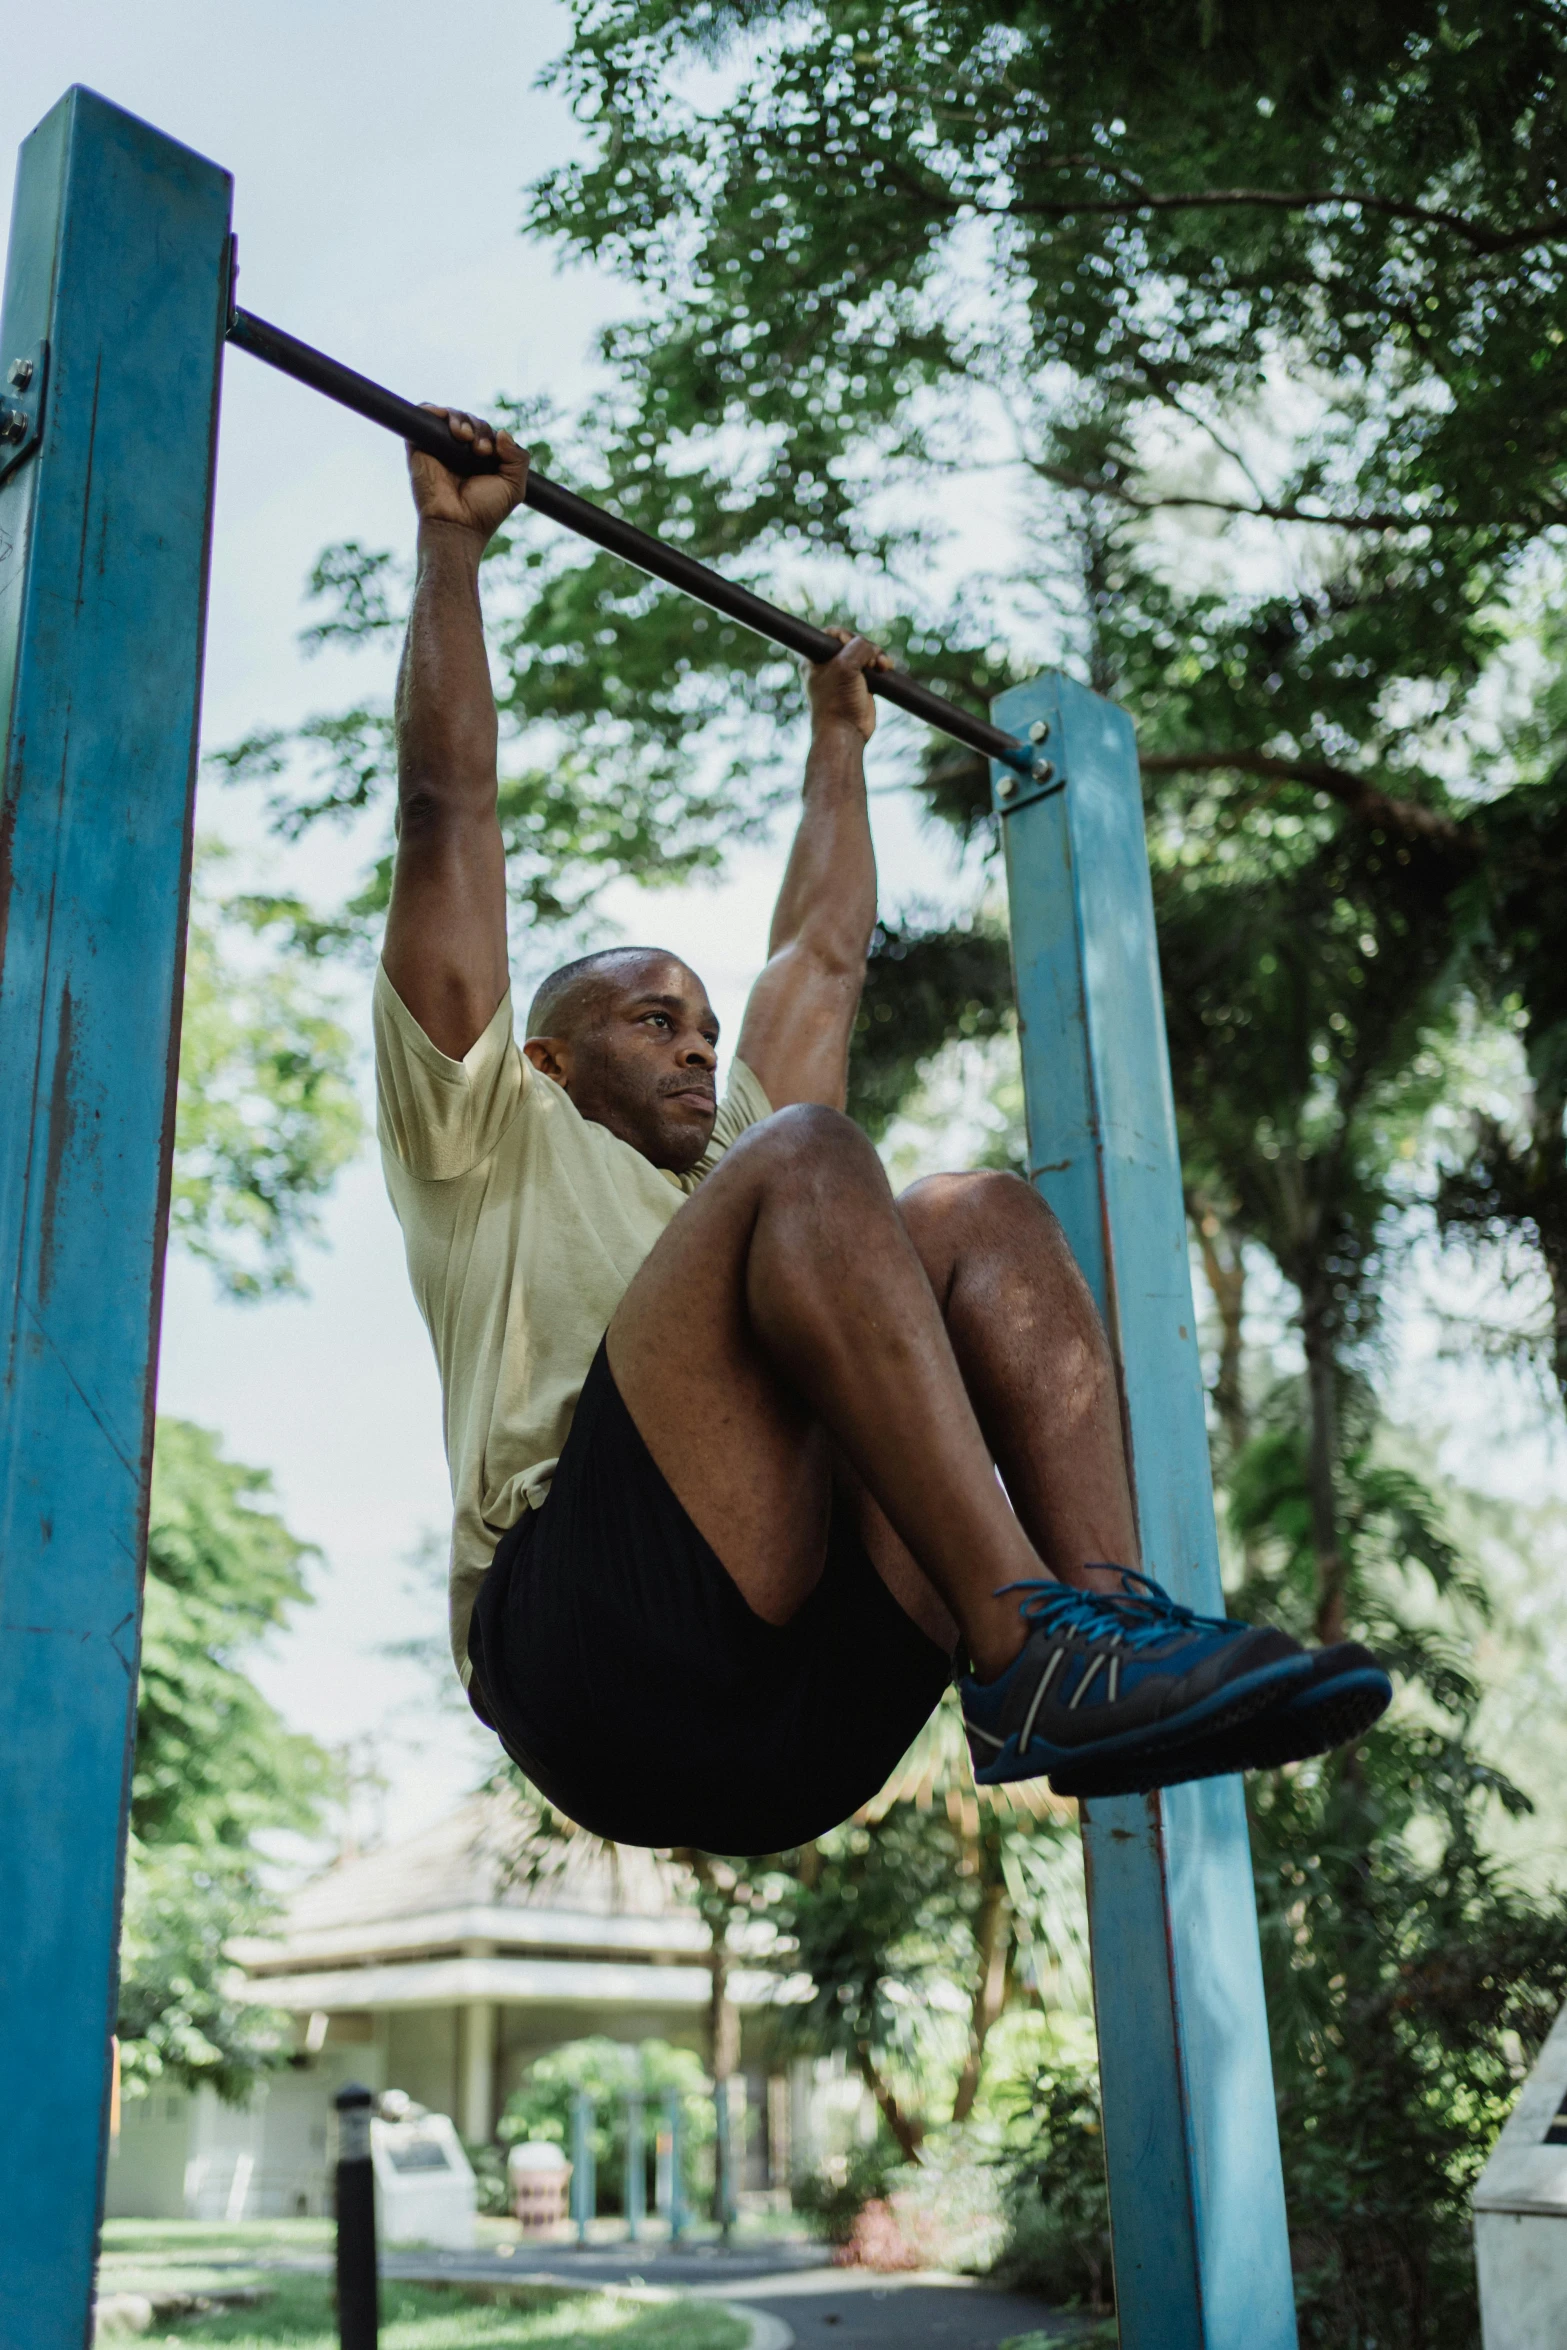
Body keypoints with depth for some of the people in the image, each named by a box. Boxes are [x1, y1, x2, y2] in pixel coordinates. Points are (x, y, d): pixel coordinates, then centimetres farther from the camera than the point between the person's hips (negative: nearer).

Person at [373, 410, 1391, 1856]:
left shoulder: (733, 1166, 37)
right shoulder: (491, 1137, 22)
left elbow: (823, 953, 44)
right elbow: (449, 806, 19)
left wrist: (839, 736, 54)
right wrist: (453, 538, 25)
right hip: (600, 1645, -5)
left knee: (984, 1220, -8)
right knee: (803, 1162, -22)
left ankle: (1110, 1615, -27)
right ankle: (1033, 1642, -35)